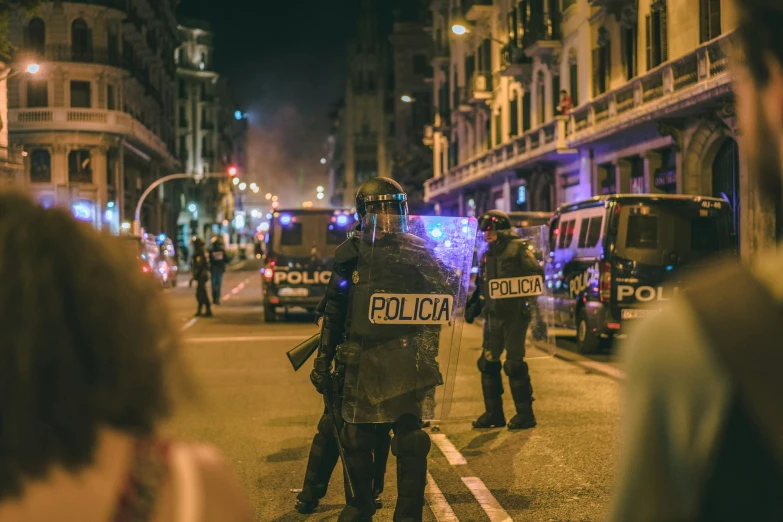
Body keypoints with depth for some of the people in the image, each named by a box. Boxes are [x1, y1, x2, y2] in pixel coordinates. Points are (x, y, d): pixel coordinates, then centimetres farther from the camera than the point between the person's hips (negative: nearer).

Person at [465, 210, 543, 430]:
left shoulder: (517, 249, -6)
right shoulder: (486, 255, 15)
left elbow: (537, 274, -14)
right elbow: (481, 286, 22)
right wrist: (472, 308, 13)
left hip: (515, 315, -7)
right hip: (493, 315, 7)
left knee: (514, 364, -6)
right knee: (488, 363, 7)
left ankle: (525, 414, 4)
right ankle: (493, 413, 16)